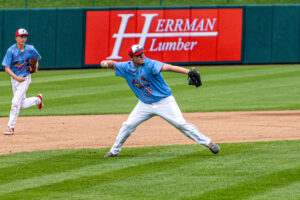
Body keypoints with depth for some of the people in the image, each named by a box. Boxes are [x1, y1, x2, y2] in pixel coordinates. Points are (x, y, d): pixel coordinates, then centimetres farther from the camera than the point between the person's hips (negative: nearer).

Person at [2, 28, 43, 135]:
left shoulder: (30, 49, -9)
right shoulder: (11, 51, -13)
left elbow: (37, 58, 13)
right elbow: (7, 68, -15)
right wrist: (16, 78, -29)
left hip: (25, 78, -2)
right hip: (14, 78, 2)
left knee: (16, 102, -13)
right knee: (22, 104, 11)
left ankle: (11, 127, -4)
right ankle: (37, 99, 41)